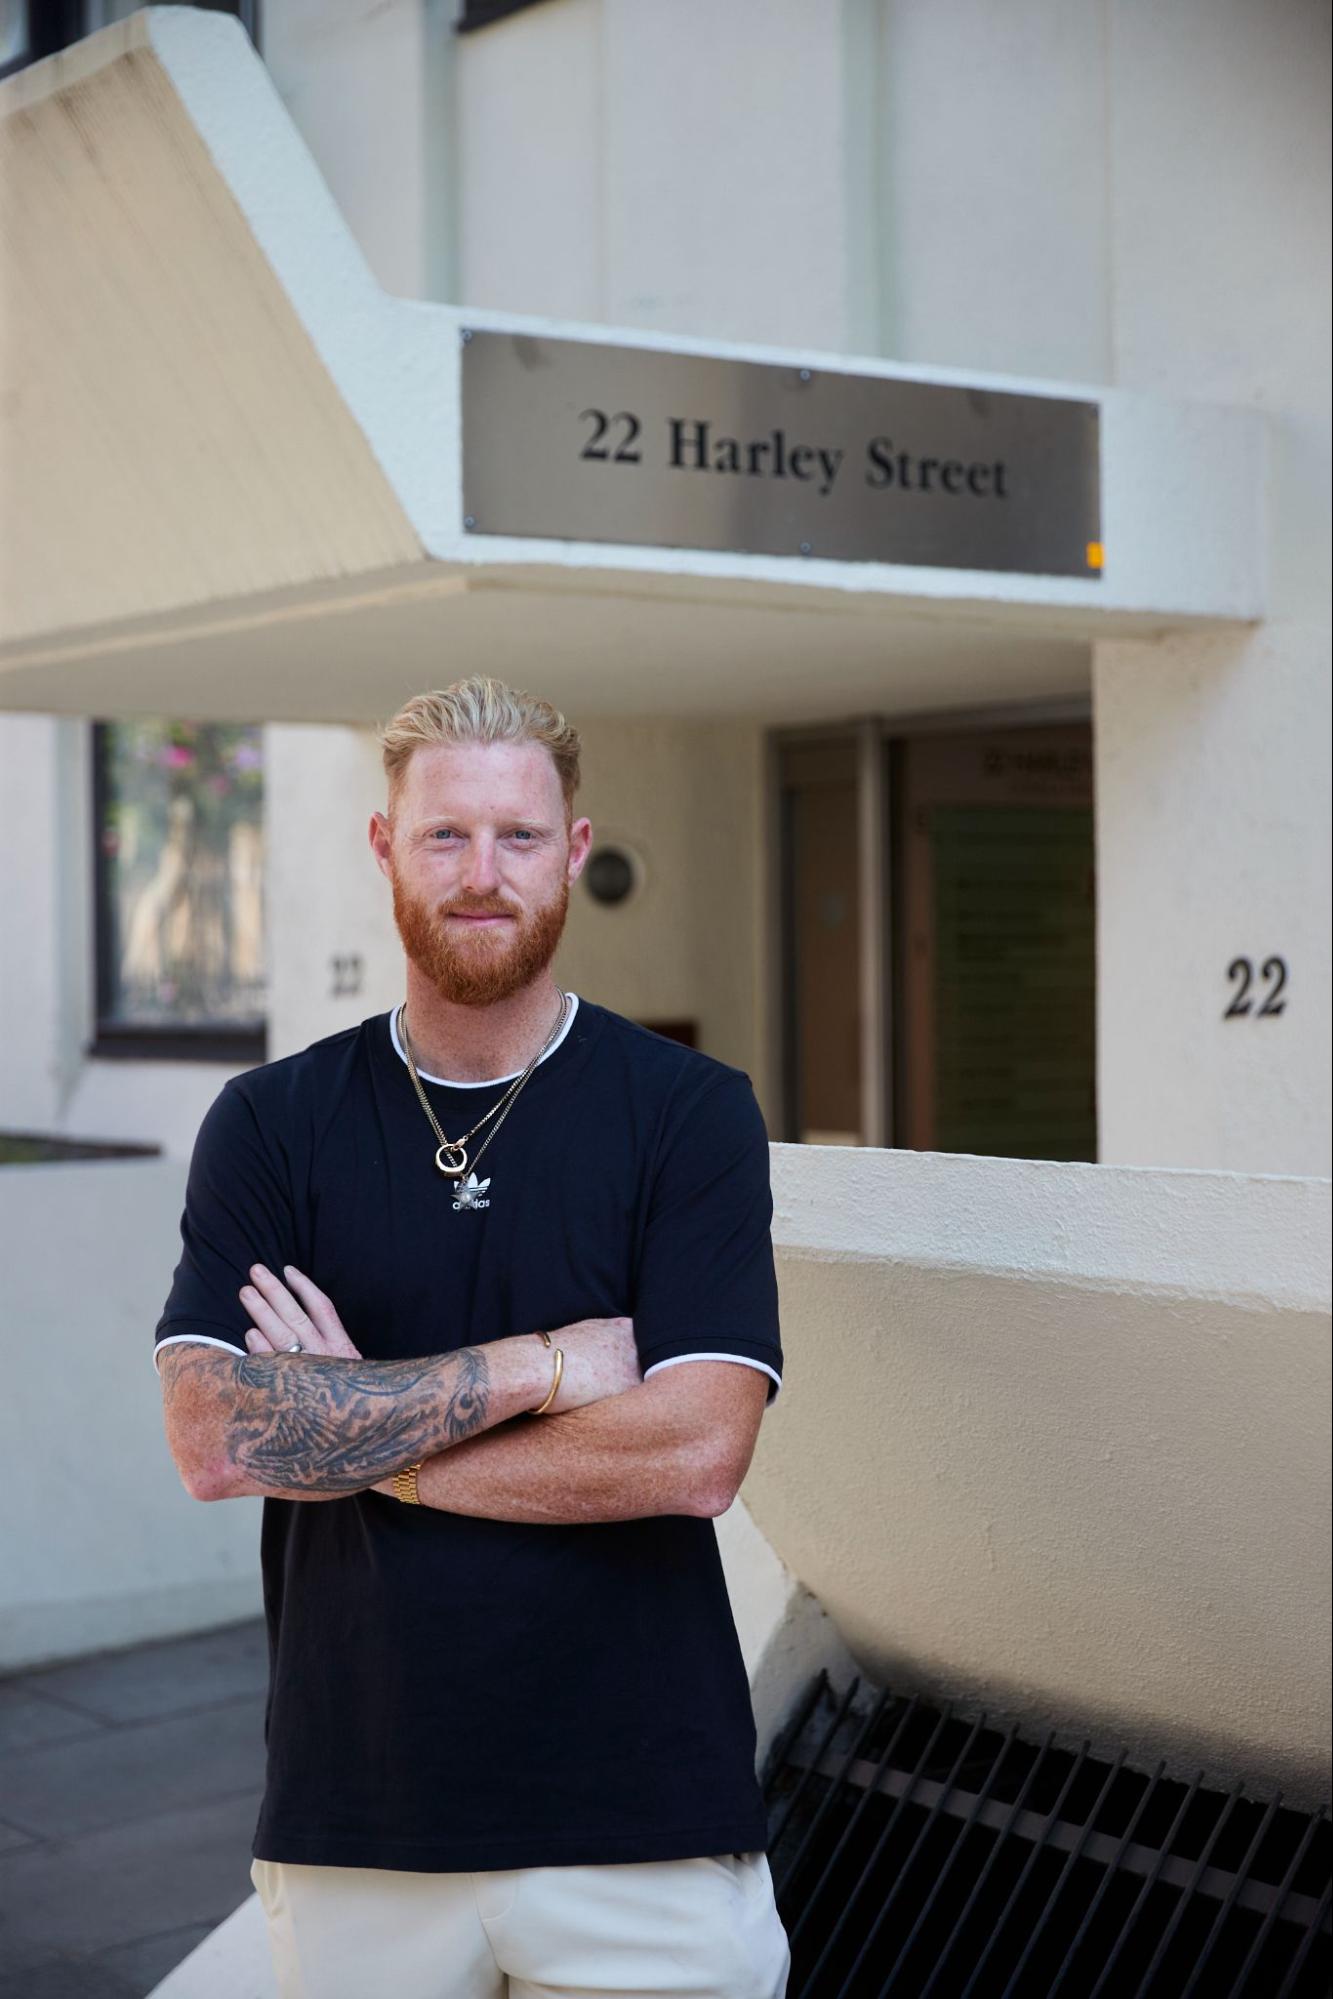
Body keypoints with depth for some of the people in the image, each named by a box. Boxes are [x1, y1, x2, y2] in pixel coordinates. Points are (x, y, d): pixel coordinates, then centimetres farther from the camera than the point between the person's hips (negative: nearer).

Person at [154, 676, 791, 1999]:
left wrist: (349, 1437, -10)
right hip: (352, 1825, 2)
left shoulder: (688, 1112, -2)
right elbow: (210, 1440, -10)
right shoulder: (270, 1126, 3)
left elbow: (695, 1453, -13)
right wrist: (538, 1365, -14)